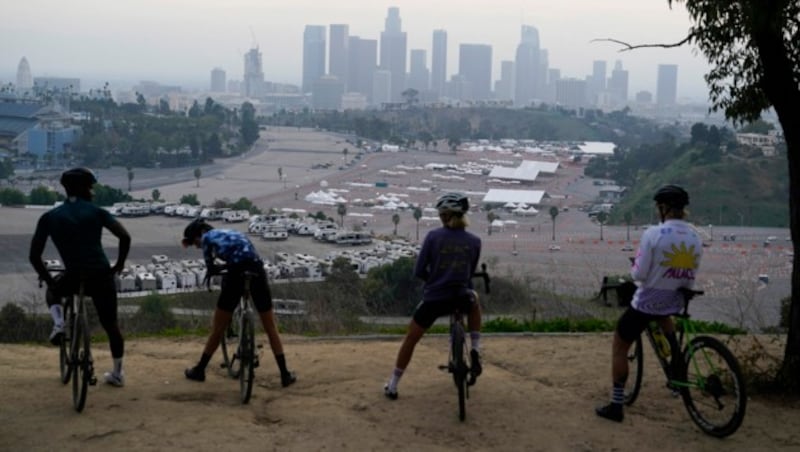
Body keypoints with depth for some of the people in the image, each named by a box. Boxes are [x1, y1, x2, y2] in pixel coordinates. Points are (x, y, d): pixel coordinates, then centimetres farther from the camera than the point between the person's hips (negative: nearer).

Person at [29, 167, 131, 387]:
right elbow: (124, 237, -8)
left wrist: (50, 281, 13)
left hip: (73, 278, 0)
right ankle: (117, 373, 26)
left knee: (53, 291, 36)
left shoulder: (49, 217, 6)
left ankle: (58, 324, 9)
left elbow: (34, 256, 2)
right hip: (101, 276, 0)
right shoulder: (96, 212, 4)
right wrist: (119, 264, 6)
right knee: (110, 324, 19)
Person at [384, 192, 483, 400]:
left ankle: (392, 386, 25)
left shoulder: (433, 236, -7)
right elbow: (471, 273, 8)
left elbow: (419, 271, -6)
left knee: (411, 339, 19)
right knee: (473, 299, 38)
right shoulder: (474, 241, -1)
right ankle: (475, 351, 22)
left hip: (434, 299, -1)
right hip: (460, 298, 1)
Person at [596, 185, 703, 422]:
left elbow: (639, 274, -17)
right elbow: (691, 277, 6)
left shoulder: (654, 234, -20)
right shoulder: (695, 237, -2)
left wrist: (634, 267, 5)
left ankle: (616, 405, 12)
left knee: (619, 348, 11)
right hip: (675, 302, 6)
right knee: (663, 316, 42)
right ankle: (677, 366, 32)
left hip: (646, 303, -6)